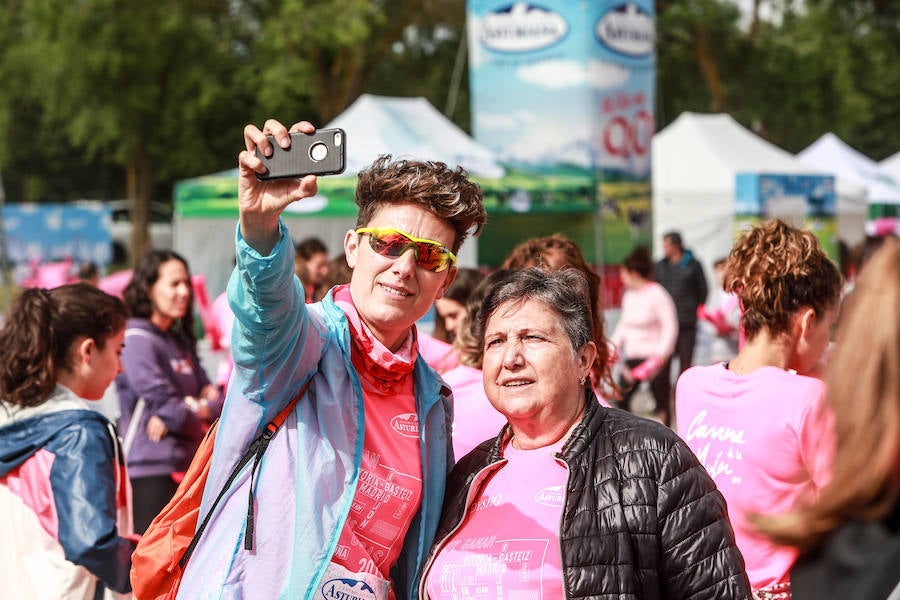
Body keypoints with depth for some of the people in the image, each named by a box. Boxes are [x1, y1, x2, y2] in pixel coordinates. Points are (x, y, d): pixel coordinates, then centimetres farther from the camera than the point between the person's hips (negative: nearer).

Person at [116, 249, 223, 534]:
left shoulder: (181, 341, 17)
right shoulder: (136, 338, -10)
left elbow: (216, 399, 13)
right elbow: (165, 404, -16)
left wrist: (195, 408, -8)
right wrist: (201, 411, 1)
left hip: (186, 467, 9)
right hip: (152, 470, -9)